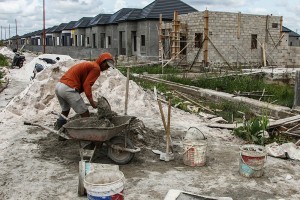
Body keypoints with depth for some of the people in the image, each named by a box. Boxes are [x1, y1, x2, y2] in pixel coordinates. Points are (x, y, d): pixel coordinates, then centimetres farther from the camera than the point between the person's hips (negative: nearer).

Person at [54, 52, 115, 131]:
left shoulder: (88, 64, 25)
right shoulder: (96, 68, -3)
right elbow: (86, 84, -15)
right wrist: (91, 101, -18)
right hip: (68, 88, -10)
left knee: (65, 110, 29)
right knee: (85, 115, -2)